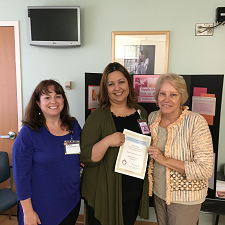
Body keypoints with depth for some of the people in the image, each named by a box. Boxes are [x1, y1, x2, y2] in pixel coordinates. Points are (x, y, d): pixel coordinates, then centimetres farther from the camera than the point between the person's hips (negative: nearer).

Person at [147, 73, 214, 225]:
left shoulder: (196, 122, -22)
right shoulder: (152, 117, -5)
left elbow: (205, 170, -24)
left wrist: (165, 160, -27)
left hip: (185, 198, -5)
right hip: (159, 191, 5)